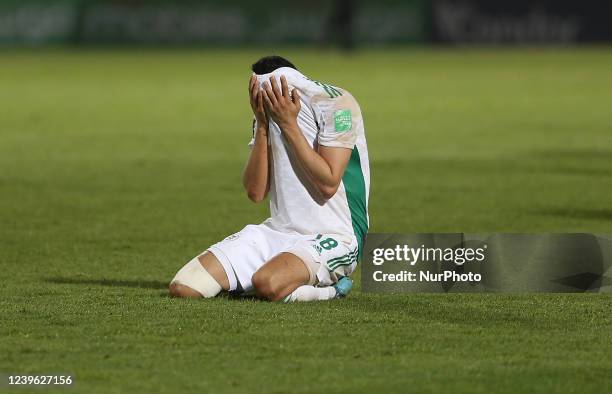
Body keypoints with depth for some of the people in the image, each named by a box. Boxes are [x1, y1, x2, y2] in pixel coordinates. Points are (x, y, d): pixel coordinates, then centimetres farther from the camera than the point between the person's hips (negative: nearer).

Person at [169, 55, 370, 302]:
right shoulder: (268, 113, 9)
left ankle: (329, 289, -6)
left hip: (331, 237, -7)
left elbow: (328, 184, -19)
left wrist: (289, 125, -17)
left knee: (268, 285, -38)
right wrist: (262, 125, -9)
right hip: (277, 232, 7)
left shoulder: (335, 103, -10)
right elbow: (255, 192, 0)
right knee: (183, 287, -8)